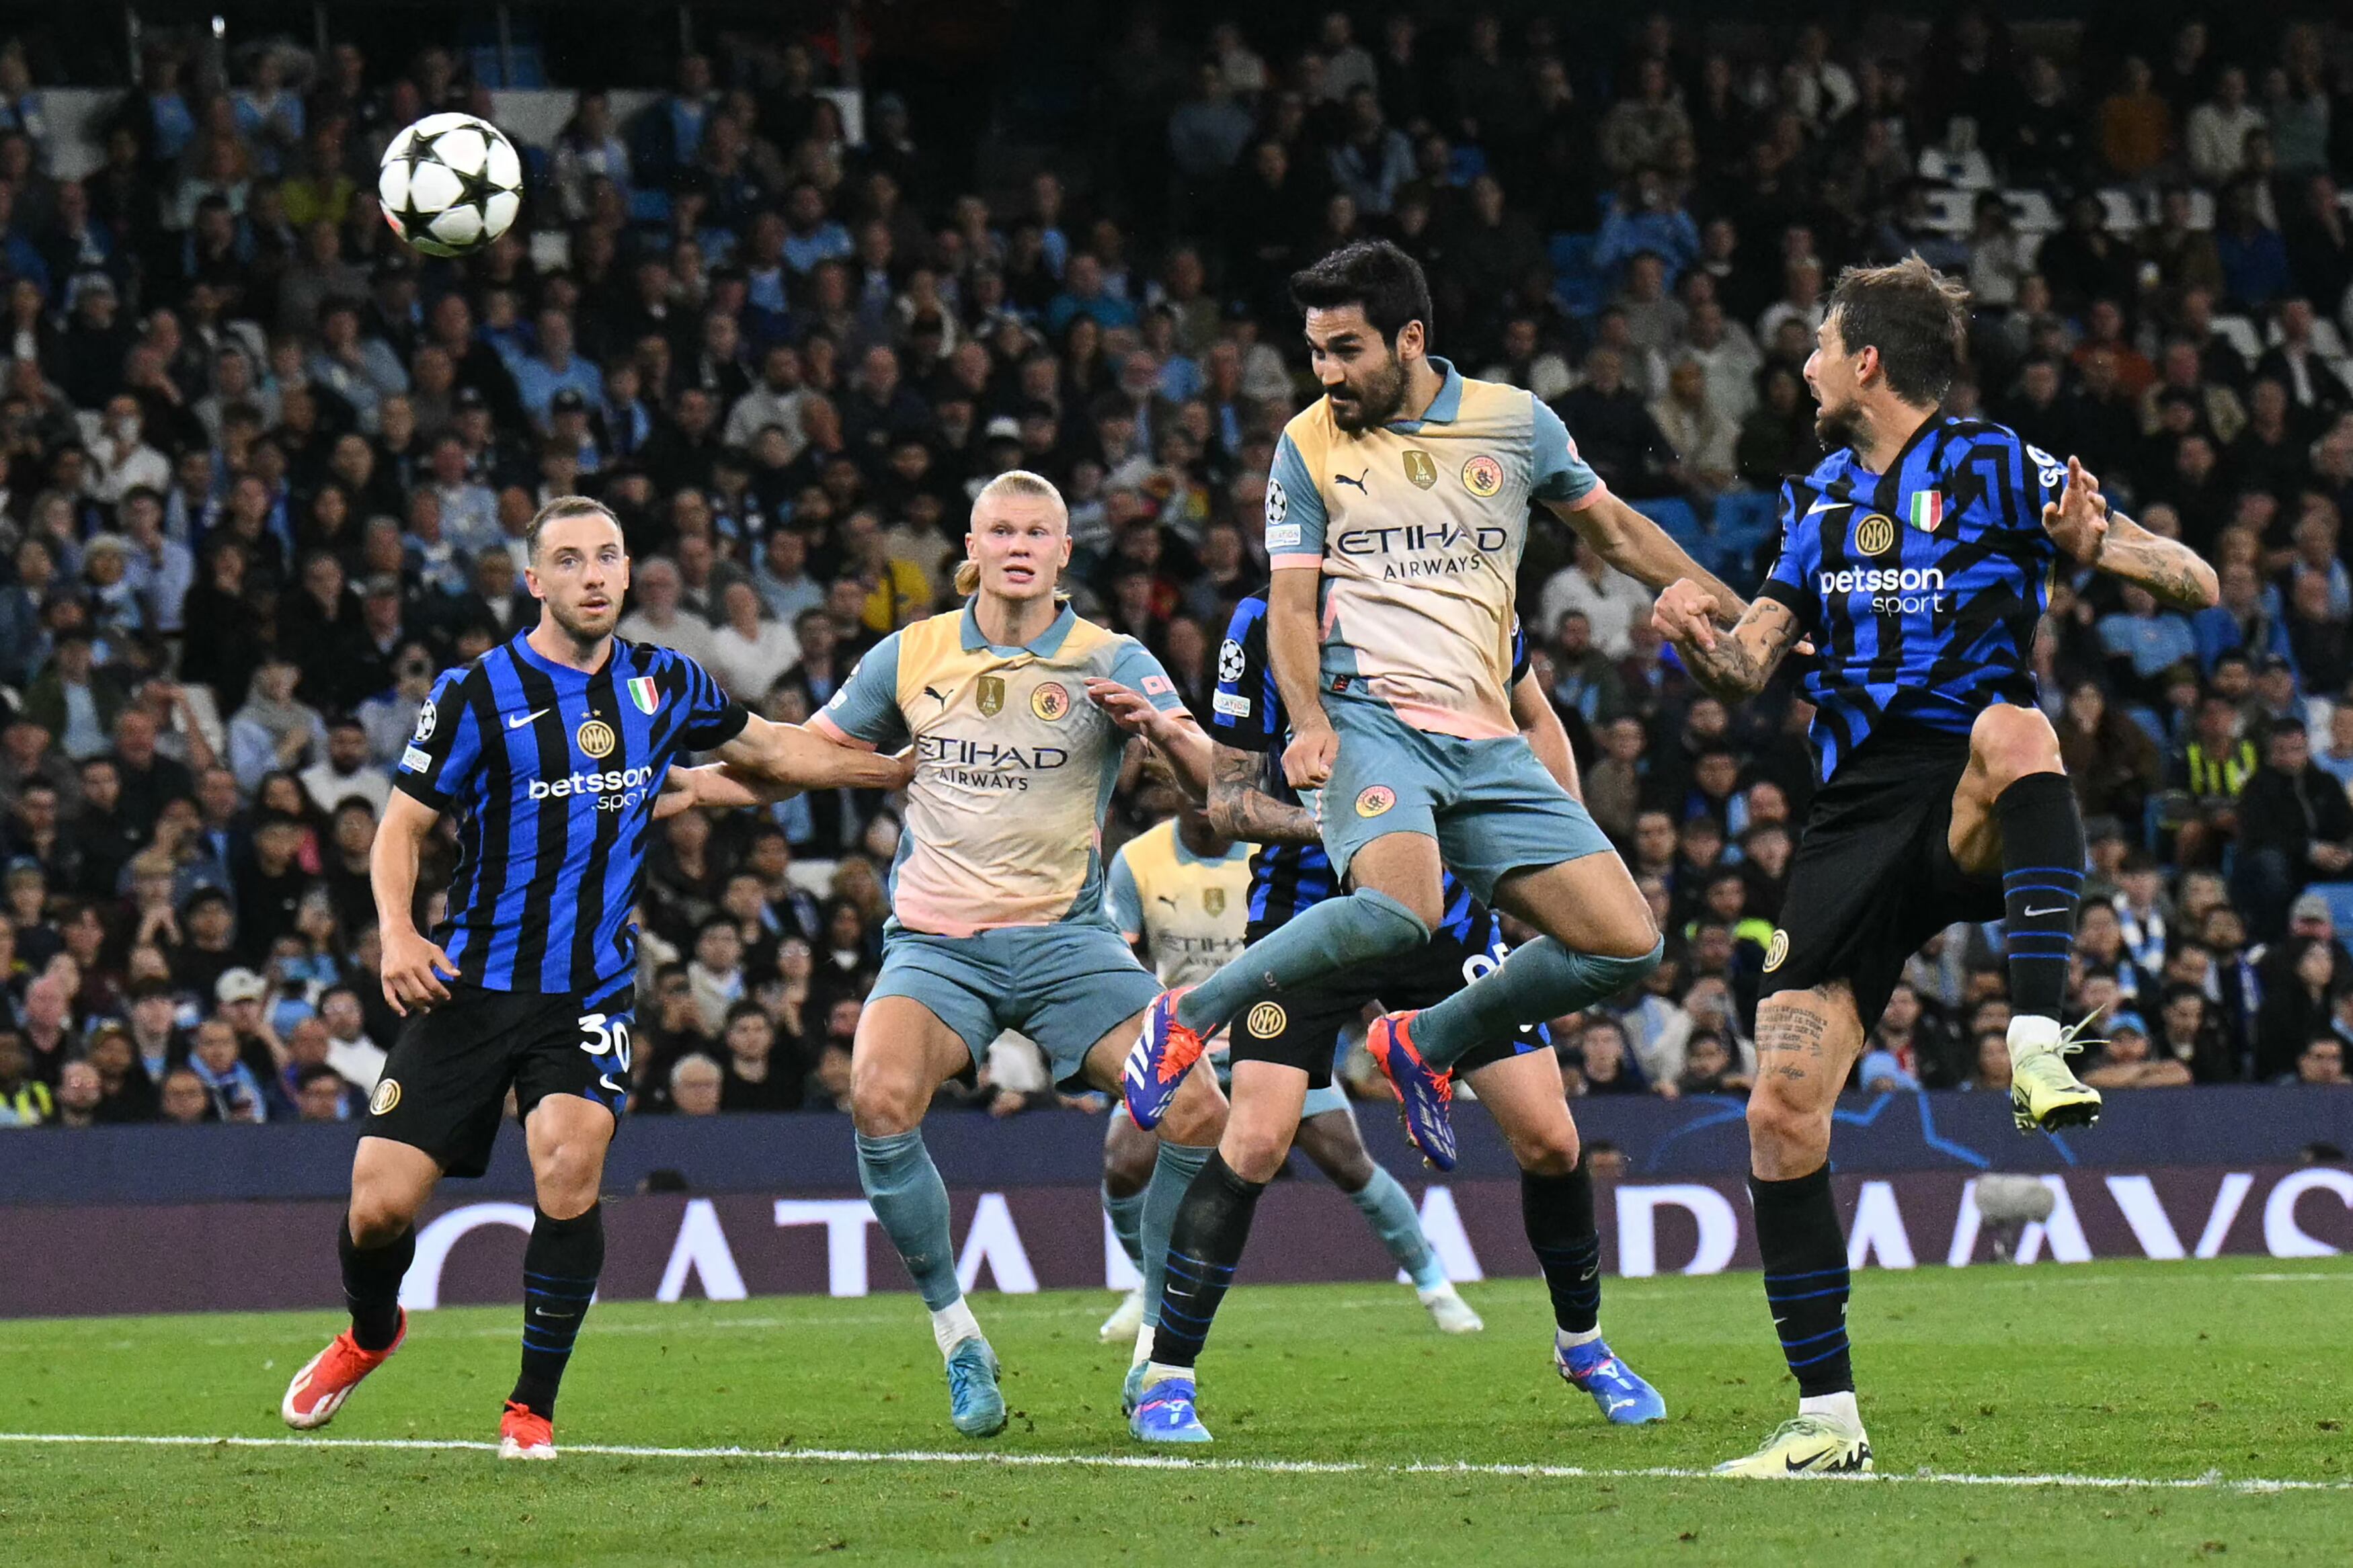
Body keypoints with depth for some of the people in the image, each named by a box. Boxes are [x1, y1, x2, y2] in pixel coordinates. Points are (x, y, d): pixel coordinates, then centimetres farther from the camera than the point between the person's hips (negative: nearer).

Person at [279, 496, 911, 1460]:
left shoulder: (664, 685, 5)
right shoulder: (478, 693, -6)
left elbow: (769, 747, 22)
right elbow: (404, 821, -1)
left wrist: (902, 771, 23)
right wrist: (397, 930, -17)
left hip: (591, 991, 1)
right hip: (472, 982, -1)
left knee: (569, 1166, -24)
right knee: (380, 1202, -5)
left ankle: (533, 1407, -8)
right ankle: (371, 1333, 31)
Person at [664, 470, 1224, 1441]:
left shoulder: (1112, 662, 1)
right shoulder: (911, 657, 7)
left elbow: (1212, 784, -9)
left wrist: (1159, 727, -29)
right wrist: (676, 783, 5)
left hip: (1064, 940, 0)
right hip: (937, 941, 0)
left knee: (1198, 1110, -18)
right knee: (880, 1095, -29)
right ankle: (958, 1340, -11)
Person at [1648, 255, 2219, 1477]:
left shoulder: (1996, 469, 1)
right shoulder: (1822, 498, 18)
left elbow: (2197, 585, -2)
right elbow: (1747, 667, 19)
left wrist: (2100, 548, -24)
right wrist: (1698, 641, -5)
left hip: (1973, 821, -5)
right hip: (1855, 821, 5)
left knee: (2013, 727, -40)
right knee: (1781, 1115, -7)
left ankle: (2038, 1047, -47)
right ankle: (1827, 1424, 3)